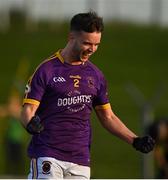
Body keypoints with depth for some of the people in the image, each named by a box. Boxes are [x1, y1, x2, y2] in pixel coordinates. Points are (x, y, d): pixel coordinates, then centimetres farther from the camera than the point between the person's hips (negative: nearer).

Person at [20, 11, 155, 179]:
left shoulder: (95, 75, 13)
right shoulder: (46, 69, -4)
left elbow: (107, 116, 20)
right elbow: (28, 110, -7)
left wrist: (134, 140, 8)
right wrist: (30, 124, -31)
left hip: (80, 159, 5)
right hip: (47, 156, -5)